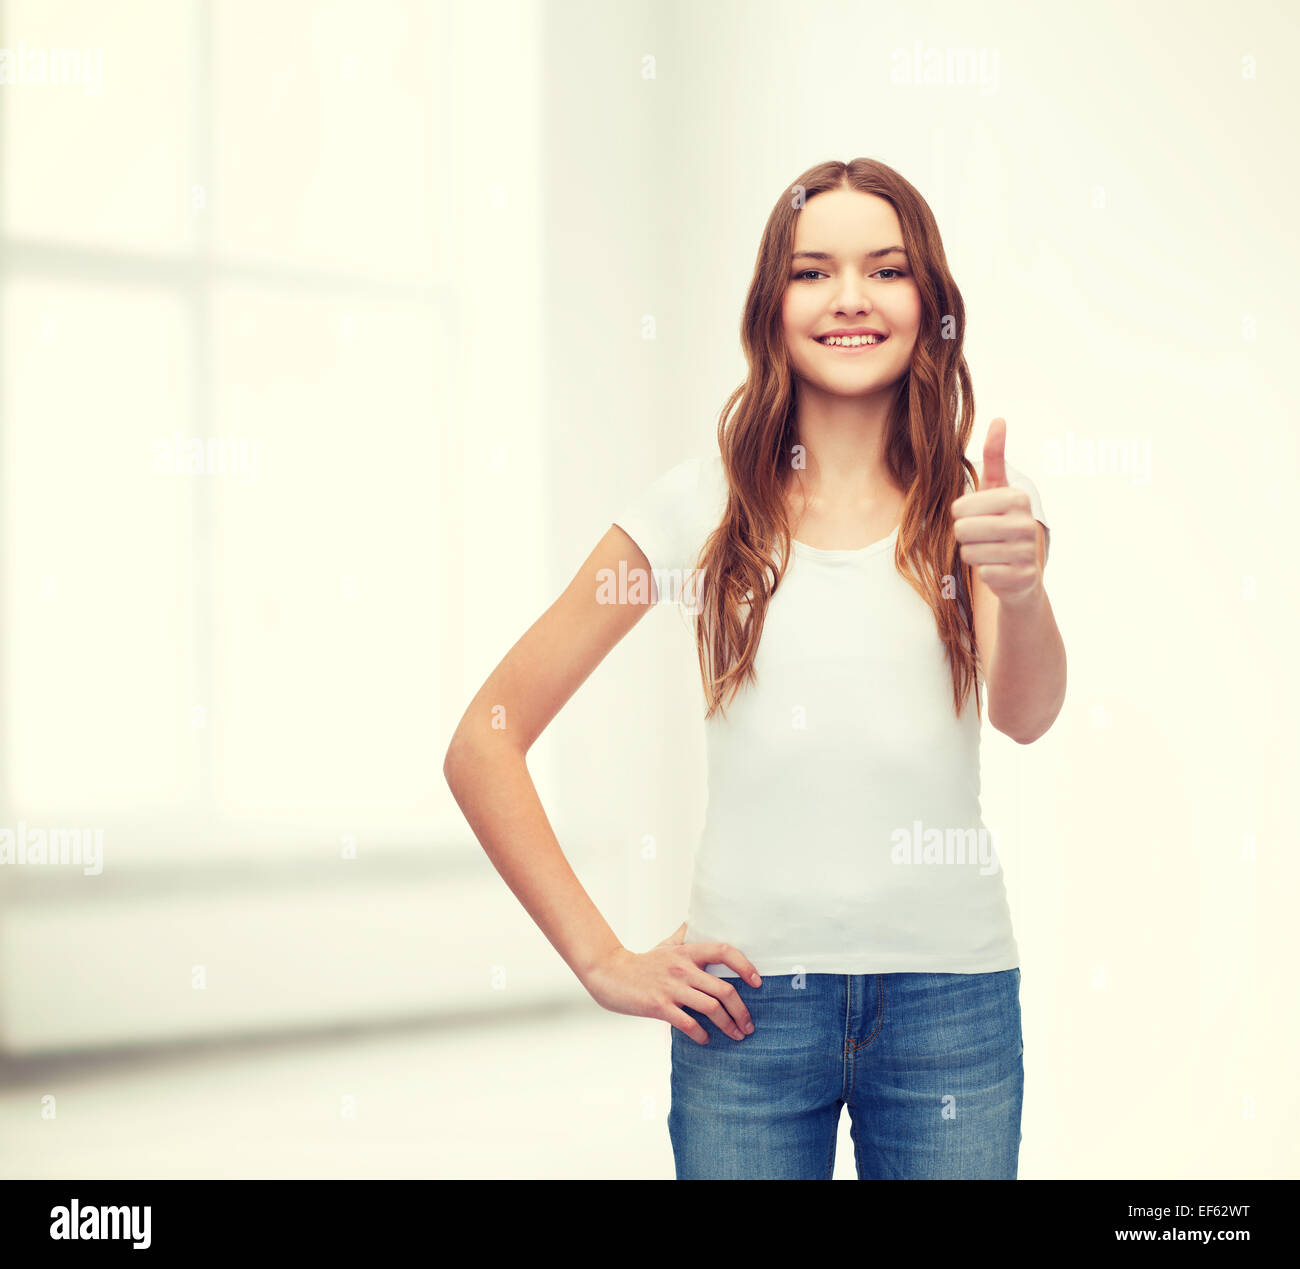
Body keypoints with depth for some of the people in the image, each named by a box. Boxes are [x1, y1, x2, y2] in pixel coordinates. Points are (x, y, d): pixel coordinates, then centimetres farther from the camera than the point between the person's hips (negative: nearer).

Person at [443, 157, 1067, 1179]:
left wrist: (1020, 587, -39)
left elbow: (1028, 713, -17)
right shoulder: (707, 507, -1)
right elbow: (483, 745, 0)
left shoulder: (979, 508, 2)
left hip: (951, 998, 1)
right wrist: (602, 959, -6)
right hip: (749, 997, 0)